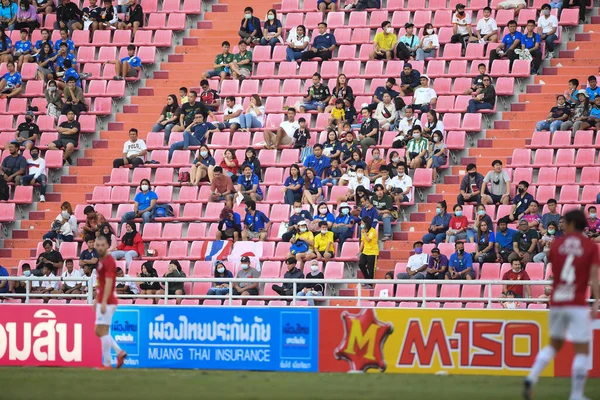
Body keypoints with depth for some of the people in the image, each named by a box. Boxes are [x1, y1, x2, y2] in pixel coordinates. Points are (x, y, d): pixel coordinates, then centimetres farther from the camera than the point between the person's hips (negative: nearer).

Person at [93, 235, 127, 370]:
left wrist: (104, 302, -28)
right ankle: (119, 352, 13)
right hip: (102, 301, 10)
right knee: (99, 331, 13)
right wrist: (97, 299, 25)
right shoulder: (101, 260, 16)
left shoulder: (108, 261, -14)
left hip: (107, 302, -10)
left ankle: (107, 364, -4)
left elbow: (108, 283, -22)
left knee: (102, 331, -7)